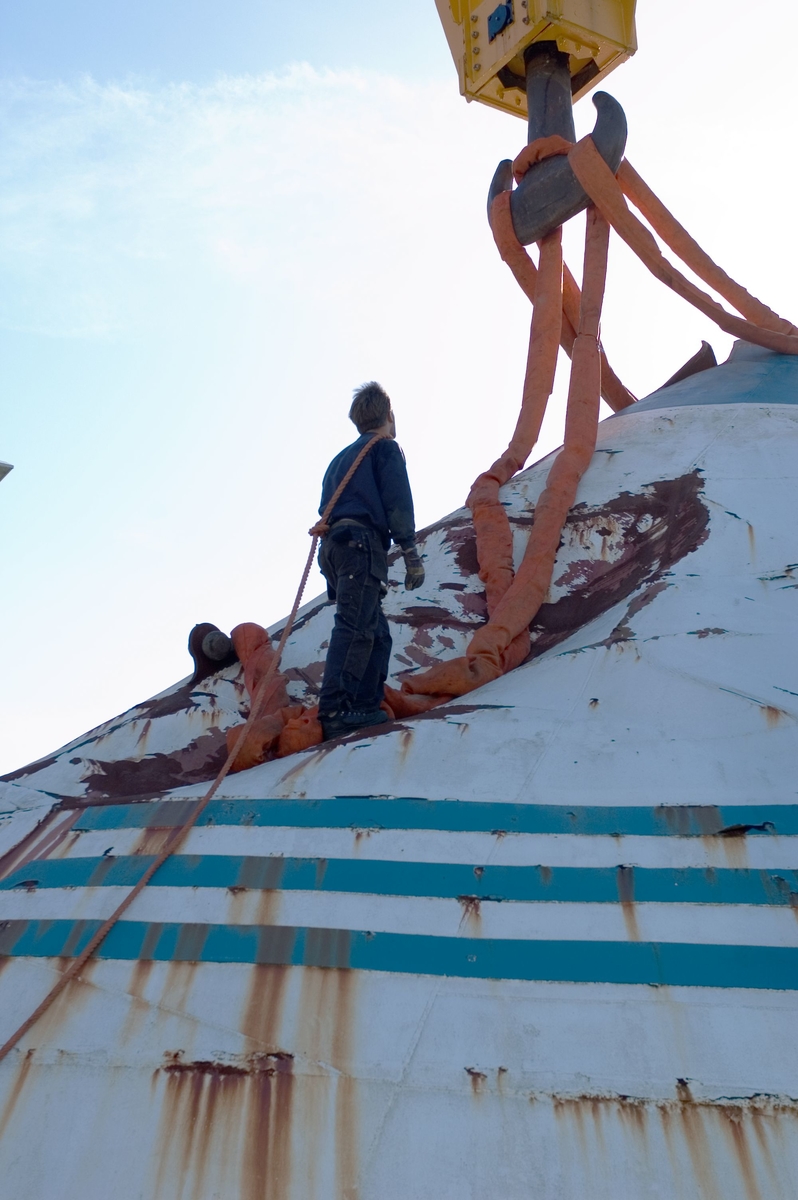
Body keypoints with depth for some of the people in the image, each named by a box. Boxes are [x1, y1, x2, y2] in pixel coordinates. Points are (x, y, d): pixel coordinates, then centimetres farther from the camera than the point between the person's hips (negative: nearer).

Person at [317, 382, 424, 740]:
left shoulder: (341, 458, 31)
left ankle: (366, 707, 3)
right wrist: (411, 555, -6)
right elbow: (398, 504, -5)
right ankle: (334, 711, -25)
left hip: (332, 546, 8)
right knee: (355, 629, -17)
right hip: (361, 544, -8)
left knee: (376, 632, 9)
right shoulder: (385, 448, 9)